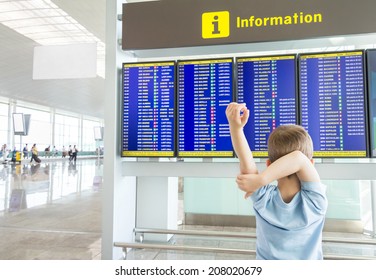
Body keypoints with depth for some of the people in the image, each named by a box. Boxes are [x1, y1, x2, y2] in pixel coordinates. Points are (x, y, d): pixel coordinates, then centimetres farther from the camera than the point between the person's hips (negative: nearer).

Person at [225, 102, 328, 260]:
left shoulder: (263, 199, -27)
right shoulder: (316, 201, -27)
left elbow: (246, 161, -39)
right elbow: (299, 159, -40)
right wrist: (260, 179, -48)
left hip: (266, 258, 0)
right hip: (310, 258, 0)